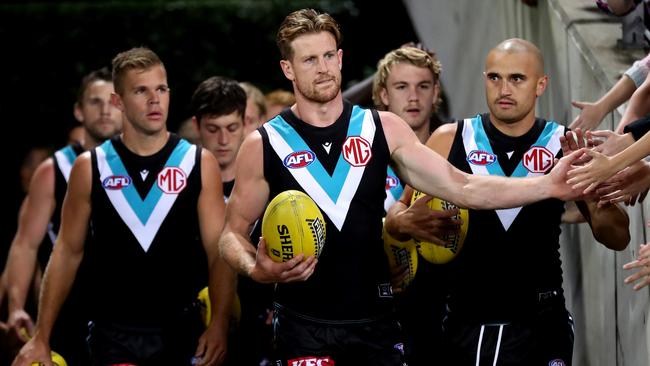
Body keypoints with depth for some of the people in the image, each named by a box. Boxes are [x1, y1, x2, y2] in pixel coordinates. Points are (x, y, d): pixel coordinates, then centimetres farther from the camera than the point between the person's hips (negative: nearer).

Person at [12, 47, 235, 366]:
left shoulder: (200, 164, 2)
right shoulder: (89, 167, 3)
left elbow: (219, 253, -1)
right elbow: (68, 252, 6)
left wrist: (218, 326, -15)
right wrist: (41, 338, 2)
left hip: (180, 334, 0)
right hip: (112, 336, 0)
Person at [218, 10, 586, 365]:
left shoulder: (383, 128, 3)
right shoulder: (263, 146, -2)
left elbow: (463, 187, -1)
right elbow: (234, 232, 5)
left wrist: (548, 185, -12)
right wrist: (256, 270, -18)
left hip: (376, 320, 2)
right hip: (305, 325, -2)